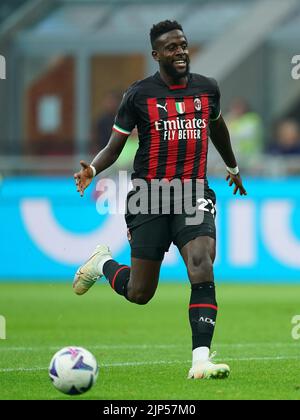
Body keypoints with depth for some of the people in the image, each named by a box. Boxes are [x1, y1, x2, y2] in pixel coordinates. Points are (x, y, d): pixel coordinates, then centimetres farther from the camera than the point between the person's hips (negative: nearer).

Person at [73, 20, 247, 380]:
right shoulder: (139, 94, -4)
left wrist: (233, 167, 44)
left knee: (202, 272, -22)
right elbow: (114, 146, -1)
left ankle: (201, 360, -24)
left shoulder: (207, 89, 7)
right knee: (139, 294, 4)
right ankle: (103, 263, 38)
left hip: (194, 193, 2)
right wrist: (92, 169, -22)